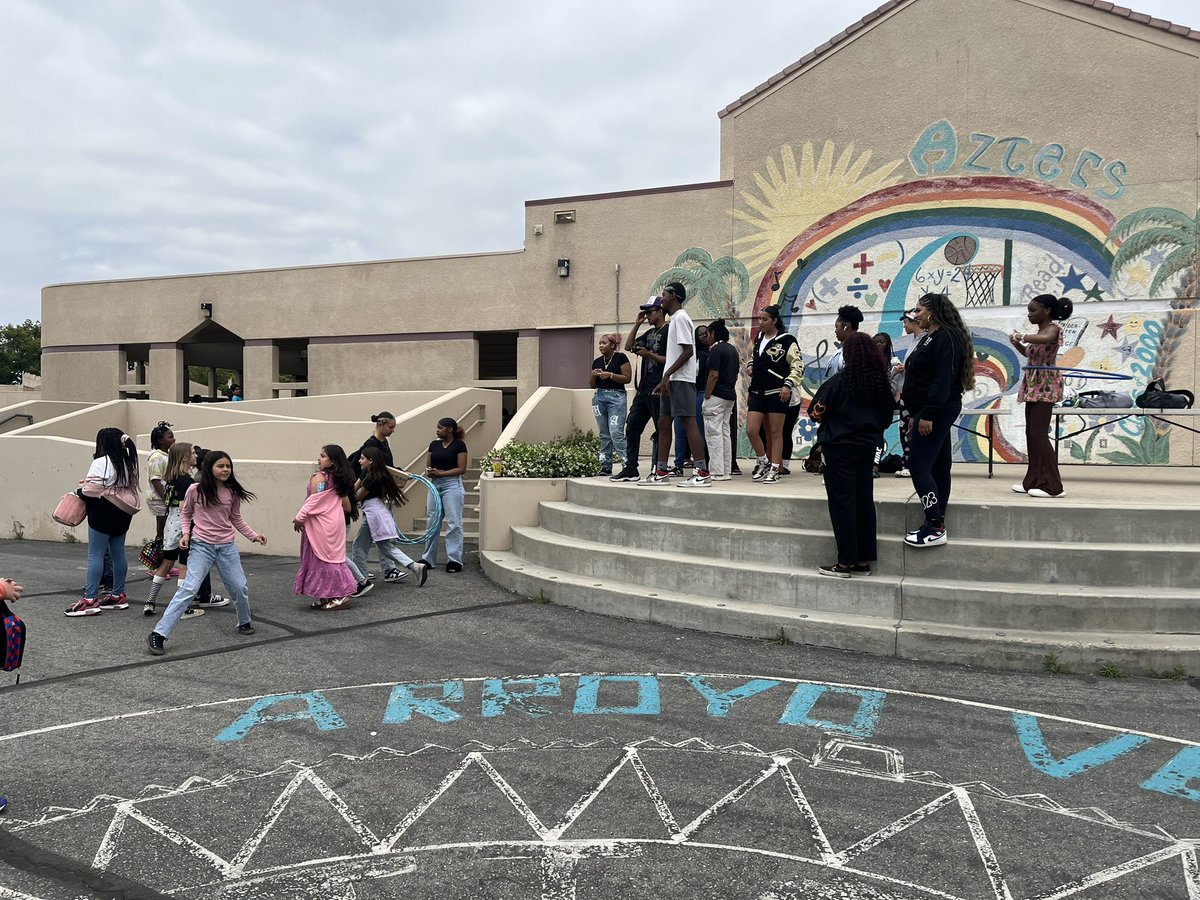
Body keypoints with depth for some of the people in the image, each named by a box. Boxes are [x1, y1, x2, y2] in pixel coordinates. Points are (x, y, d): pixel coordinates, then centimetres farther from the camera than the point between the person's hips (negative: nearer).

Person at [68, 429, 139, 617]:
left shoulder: (101, 463, -14)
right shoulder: (128, 462, 13)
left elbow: (91, 489, -19)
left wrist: (80, 492, 1)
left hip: (104, 512, -8)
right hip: (122, 512, 8)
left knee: (95, 554, -5)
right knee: (118, 553, 12)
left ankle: (90, 600, -7)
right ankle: (118, 595, 18)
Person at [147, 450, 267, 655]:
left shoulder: (232, 493, 1)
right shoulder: (196, 490, -7)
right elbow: (185, 513, 8)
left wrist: (254, 535, 7)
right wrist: (186, 533, -7)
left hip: (227, 546, 3)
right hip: (202, 546, -3)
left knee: (240, 587, 7)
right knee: (189, 589, -14)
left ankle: (244, 622, 35)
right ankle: (158, 634, -13)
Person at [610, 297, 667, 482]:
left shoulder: (668, 332, -6)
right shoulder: (649, 333, 20)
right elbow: (628, 346, 19)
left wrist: (649, 355, -20)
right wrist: (637, 323, 14)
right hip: (644, 389, 9)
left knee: (660, 431, -4)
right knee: (631, 427, 8)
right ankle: (630, 470, 12)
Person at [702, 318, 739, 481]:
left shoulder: (716, 350, -12)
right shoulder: (732, 350, 16)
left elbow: (714, 375, -19)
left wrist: (706, 396, -15)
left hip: (717, 395, -9)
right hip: (730, 396, 9)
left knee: (713, 433, -7)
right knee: (725, 433, 11)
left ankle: (717, 472, -9)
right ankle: (727, 471, 12)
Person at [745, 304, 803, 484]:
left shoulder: (786, 339, -7)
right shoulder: (759, 338, 14)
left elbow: (798, 365, -8)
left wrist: (788, 385, -18)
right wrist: (750, 365, 11)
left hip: (777, 392, -6)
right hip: (758, 392, 6)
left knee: (775, 432, 0)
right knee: (751, 430, -1)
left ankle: (774, 470, 7)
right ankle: (763, 462, 18)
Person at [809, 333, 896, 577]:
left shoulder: (840, 380, -14)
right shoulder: (882, 382, 3)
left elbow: (816, 410, -9)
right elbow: (888, 415, 13)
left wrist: (830, 420, 11)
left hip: (840, 448, -6)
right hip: (867, 447, 6)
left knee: (842, 503, 0)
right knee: (864, 501, 11)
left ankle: (846, 562, 2)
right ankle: (864, 560, 16)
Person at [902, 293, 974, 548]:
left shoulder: (945, 338, -13)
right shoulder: (930, 338, 19)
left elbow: (943, 380, -22)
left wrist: (928, 415, -26)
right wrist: (917, 415, 18)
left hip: (937, 411, -11)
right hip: (929, 412, 11)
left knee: (919, 465, -14)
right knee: (937, 466, 10)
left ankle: (935, 526, -13)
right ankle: (936, 524, 13)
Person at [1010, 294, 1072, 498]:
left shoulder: (1053, 329, -11)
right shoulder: (1040, 332, 15)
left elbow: (1044, 339, -35)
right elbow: (1029, 353, 28)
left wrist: (1022, 337, -21)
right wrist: (1017, 343, 9)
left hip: (1045, 387, -10)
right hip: (1033, 386, 10)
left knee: (1039, 434, -12)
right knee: (1031, 433, 10)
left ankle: (1053, 485, -11)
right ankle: (1034, 481, 16)